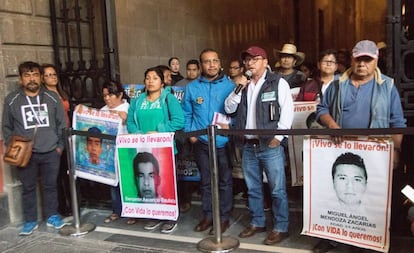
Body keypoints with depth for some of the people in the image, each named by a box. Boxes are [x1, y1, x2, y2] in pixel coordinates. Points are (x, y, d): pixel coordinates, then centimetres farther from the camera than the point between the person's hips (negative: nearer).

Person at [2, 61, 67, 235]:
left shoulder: (52, 97, 1)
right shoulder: (11, 100, 0)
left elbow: (62, 124, 6)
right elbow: (6, 127, 6)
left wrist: (60, 145, 2)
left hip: (50, 152, 1)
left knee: (50, 186, 12)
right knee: (28, 188, 9)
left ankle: (52, 217, 27)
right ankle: (30, 221, 24)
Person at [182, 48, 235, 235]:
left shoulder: (230, 85, -2)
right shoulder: (192, 87, 6)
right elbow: (186, 114, 12)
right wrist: (190, 134, 2)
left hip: (223, 141, -2)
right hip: (201, 142, 3)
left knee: (224, 181, 7)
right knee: (206, 181, 13)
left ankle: (224, 217, 19)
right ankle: (208, 215, 27)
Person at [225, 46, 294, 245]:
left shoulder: (278, 83, -2)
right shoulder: (243, 83, 14)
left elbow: (287, 111, -8)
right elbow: (229, 109, 9)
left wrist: (278, 137, -14)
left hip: (270, 145, -5)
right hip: (248, 146, 6)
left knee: (277, 190, 1)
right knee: (253, 188, 15)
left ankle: (280, 228, 14)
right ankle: (257, 222, 30)